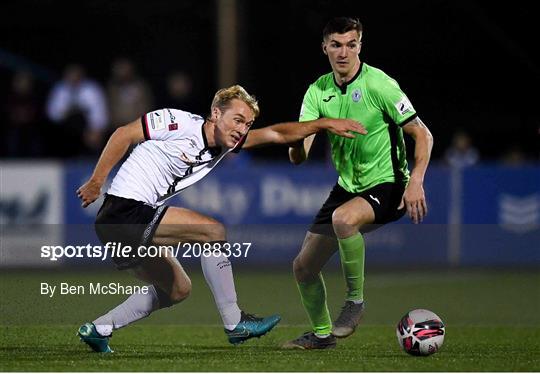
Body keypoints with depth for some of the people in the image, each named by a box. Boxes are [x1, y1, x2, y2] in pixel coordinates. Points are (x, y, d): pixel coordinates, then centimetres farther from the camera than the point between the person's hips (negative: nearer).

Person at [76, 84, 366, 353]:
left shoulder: (223, 147, 12)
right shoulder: (181, 123, -12)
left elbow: (275, 134, 14)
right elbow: (124, 134, -12)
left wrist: (324, 123, 9)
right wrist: (96, 182, -15)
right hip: (124, 211, -10)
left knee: (178, 289, 21)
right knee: (214, 231, -16)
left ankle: (96, 330, 21)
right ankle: (234, 323, -12)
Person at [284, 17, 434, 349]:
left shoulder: (379, 84, -15)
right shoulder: (319, 92, 1)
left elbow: (422, 135, -12)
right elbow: (298, 156, -5)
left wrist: (415, 181, -26)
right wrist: (297, 141, -30)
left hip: (387, 185, -7)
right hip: (348, 186, 7)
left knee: (343, 218, -37)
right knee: (304, 267, 6)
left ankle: (355, 301, -17)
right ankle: (321, 333, 31)